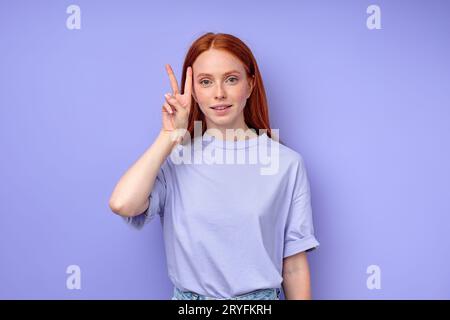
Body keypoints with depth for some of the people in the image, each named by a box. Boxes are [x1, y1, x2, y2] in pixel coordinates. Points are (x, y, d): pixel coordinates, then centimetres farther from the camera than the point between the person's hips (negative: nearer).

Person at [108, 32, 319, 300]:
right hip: (188, 294, 1)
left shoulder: (287, 163, -8)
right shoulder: (173, 159, -5)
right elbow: (122, 204, -24)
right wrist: (170, 135, -15)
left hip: (262, 296, 0)